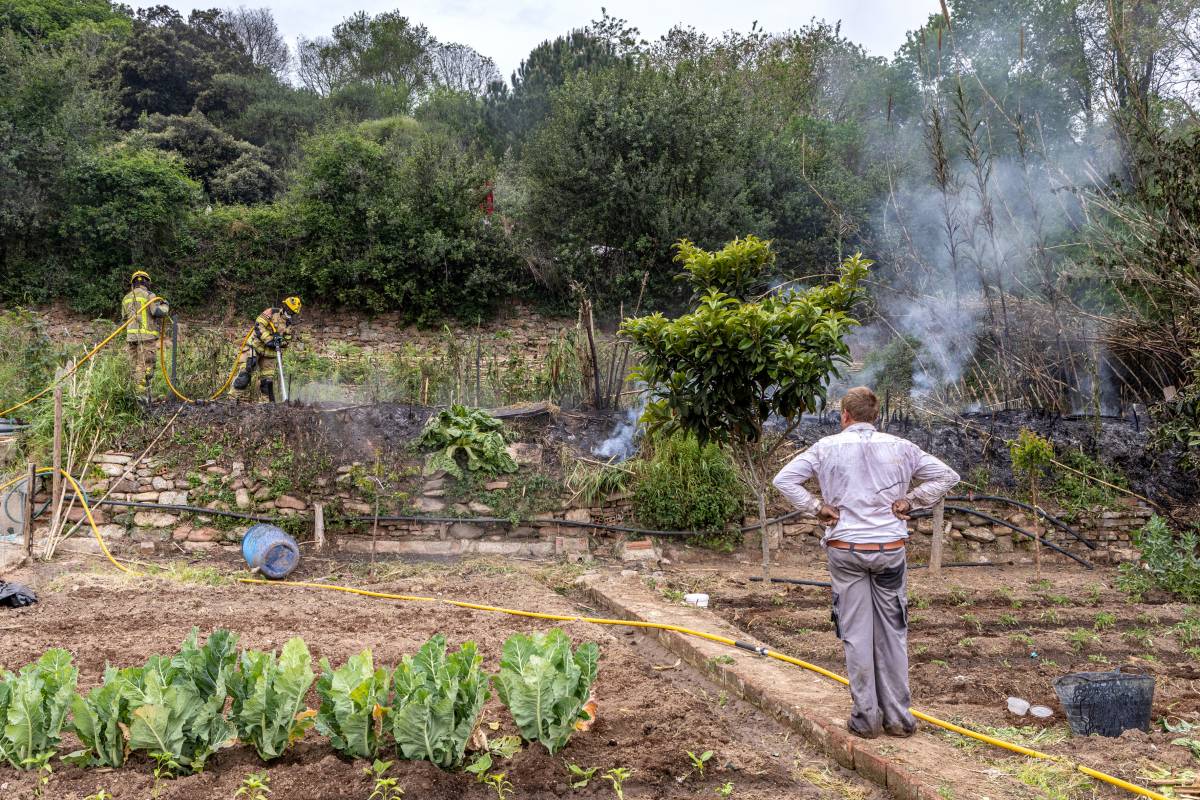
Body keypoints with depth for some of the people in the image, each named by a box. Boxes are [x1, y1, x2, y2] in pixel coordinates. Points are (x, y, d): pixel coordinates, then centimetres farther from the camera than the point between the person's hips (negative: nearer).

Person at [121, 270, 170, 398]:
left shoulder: (126, 298, 15)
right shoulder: (149, 295, -4)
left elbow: (124, 316, 20)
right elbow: (157, 311, -15)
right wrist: (165, 306, 4)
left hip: (131, 336, 6)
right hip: (147, 336, -6)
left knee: (134, 366, 10)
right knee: (145, 366, -7)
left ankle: (137, 391, 12)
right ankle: (142, 394, -11)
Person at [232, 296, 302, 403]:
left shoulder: (289, 325, 10)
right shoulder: (272, 313, -8)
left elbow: (287, 342, 12)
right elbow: (258, 325, -17)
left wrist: (281, 341, -12)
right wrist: (269, 339, -23)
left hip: (268, 354, 6)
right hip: (254, 347, -6)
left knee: (267, 379, 6)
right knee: (245, 373, -12)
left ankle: (269, 401, 11)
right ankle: (235, 396, -9)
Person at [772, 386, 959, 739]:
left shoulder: (828, 447, -2)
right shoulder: (899, 447, 2)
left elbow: (784, 479, -7)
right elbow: (947, 476, 4)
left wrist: (817, 507, -3)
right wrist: (908, 501, 3)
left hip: (845, 550, -1)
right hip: (890, 550, 1)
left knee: (856, 634, 6)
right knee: (893, 633, 10)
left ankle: (866, 717, 10)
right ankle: (898, 717, 16)